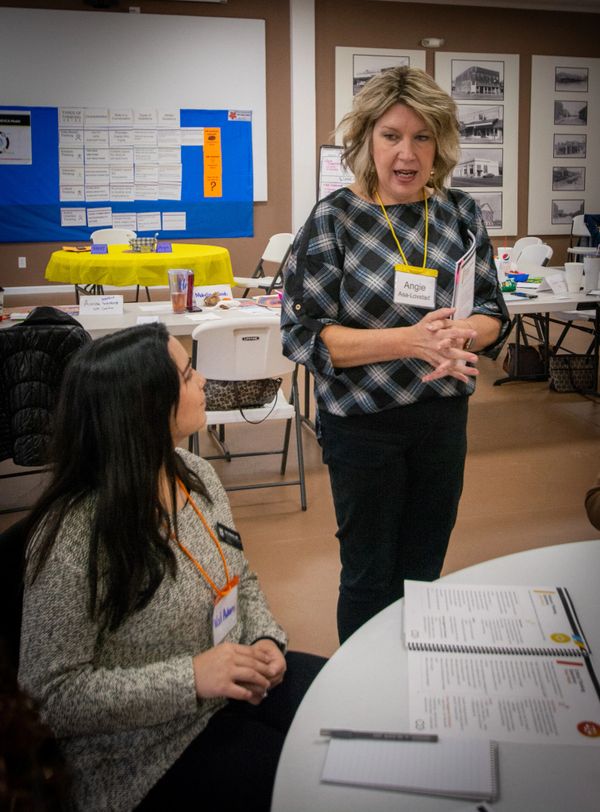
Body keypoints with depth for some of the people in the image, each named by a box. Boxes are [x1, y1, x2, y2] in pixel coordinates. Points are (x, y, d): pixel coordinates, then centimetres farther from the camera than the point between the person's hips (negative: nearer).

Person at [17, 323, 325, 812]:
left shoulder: (196, 474, -4)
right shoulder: (73, 536, -26)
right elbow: (55, 692, -20)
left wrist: (266, 638, -8)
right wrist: (190, 678, -28)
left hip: (238, 681, 7)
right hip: (151, 751, -7)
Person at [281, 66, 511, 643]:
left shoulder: (461, 213, 1)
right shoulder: (334, 218, -12)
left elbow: (492, 313, 5)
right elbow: (304, 333, -15)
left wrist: (461, 334, -20)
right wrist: (410, 341, -27)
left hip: (444, 415, 4)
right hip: (362, 422, -4)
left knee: (424, 568, 19)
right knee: (370, 574, 11)